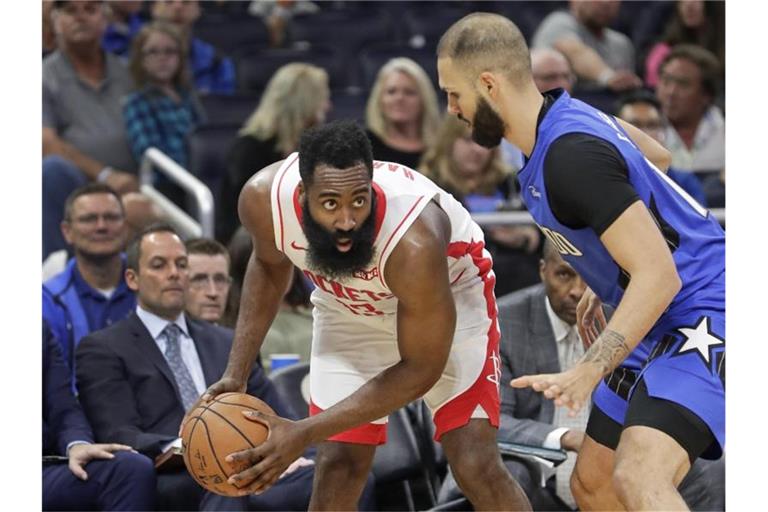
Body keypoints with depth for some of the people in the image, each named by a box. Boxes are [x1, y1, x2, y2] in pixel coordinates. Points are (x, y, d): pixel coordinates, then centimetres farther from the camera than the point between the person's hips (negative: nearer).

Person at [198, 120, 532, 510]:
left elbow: (420, 370, -28)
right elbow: (269, 264, -2)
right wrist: (236, 375, -9)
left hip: (447, 293, -3)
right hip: (350, 307, 4)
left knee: (476, 467, -16)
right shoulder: (263, 198, -30)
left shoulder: (415, 242, -42)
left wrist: (303, 433, -31)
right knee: (337, 465, -5)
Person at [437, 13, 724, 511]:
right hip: (665, 327, 11)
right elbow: (656, 157, 26)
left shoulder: (571, 156, -24)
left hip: (708, 315, -11)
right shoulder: (565, 114, 6)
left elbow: (658, 276, -27)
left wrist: (589, 371, -34)